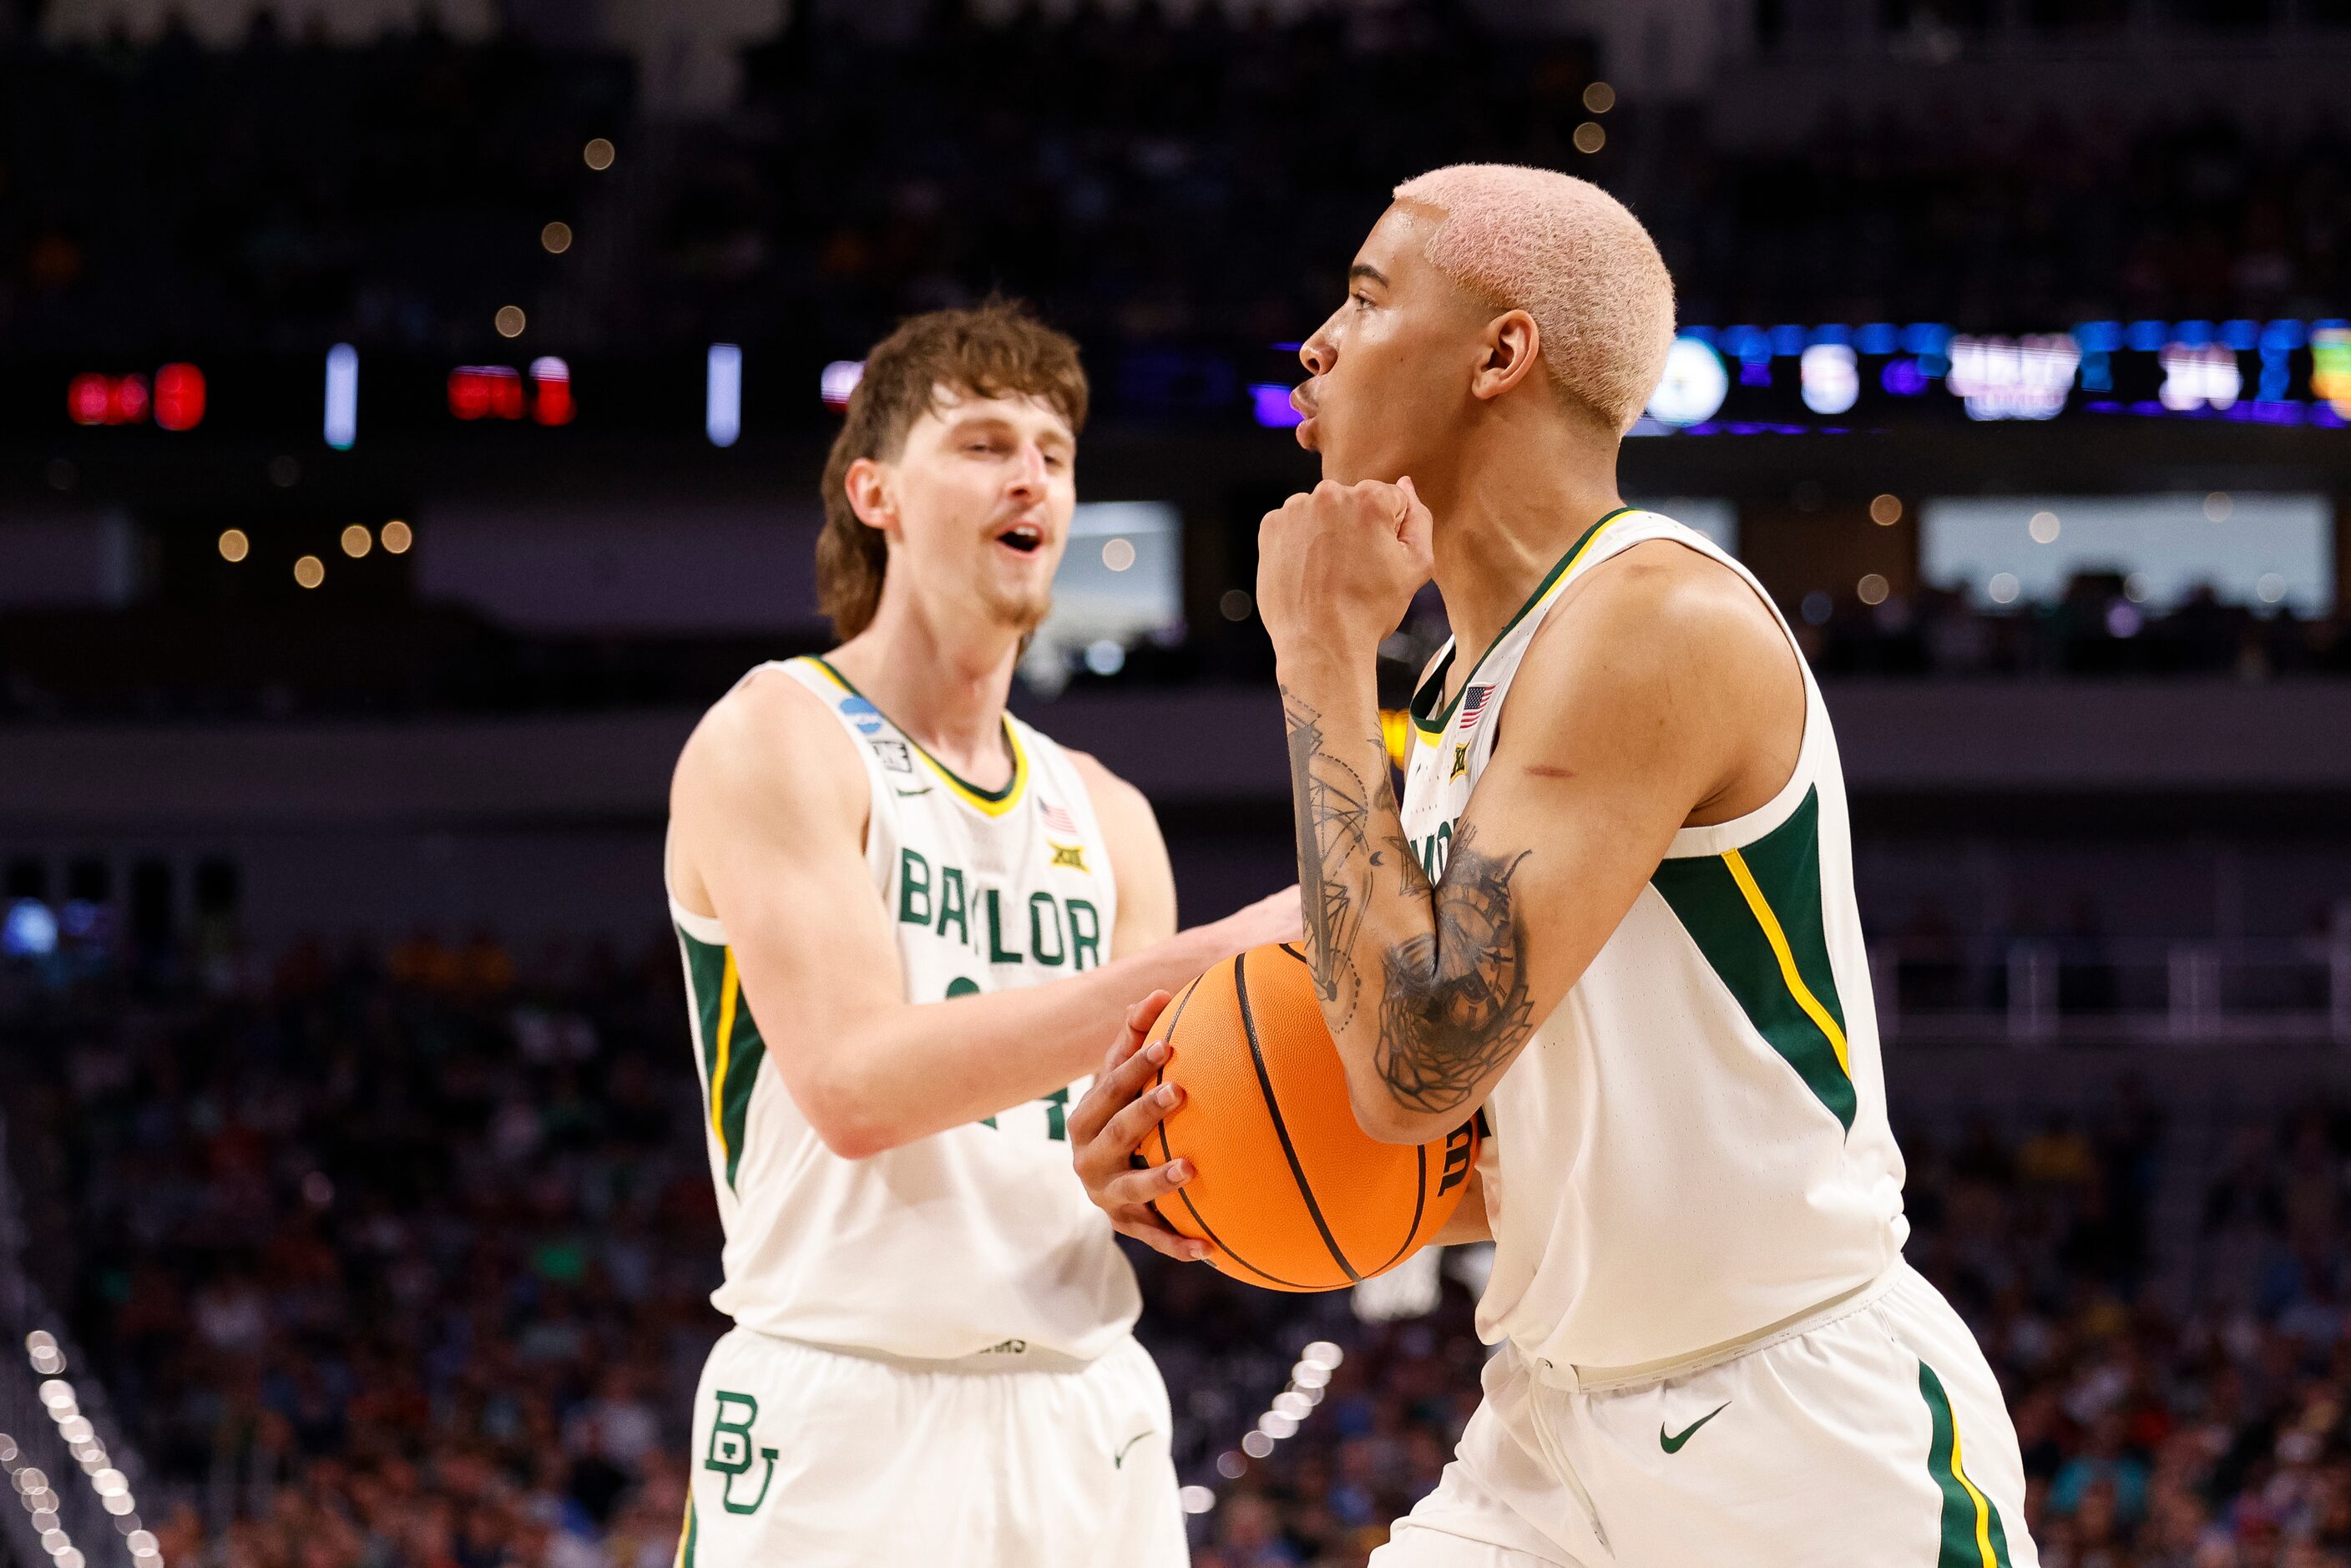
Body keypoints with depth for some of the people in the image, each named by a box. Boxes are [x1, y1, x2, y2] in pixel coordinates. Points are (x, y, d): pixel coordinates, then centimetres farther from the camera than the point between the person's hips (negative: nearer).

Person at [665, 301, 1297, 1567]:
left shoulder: (1104, 818, 15)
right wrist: (1201, 962, -21)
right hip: (846, 1425, -6)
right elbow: (855, 1085, -18)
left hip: (1088, 1415, 6)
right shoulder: (775, 739, -3)